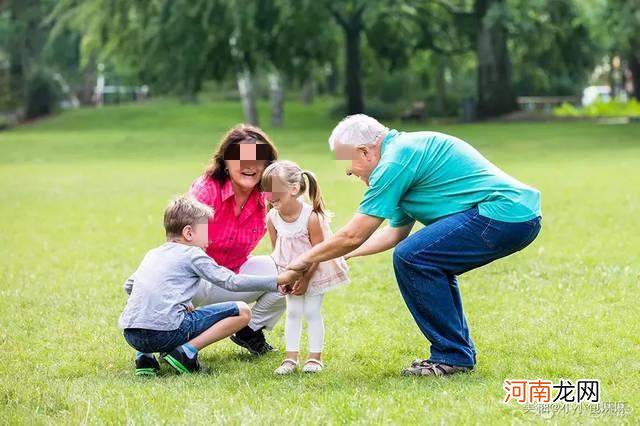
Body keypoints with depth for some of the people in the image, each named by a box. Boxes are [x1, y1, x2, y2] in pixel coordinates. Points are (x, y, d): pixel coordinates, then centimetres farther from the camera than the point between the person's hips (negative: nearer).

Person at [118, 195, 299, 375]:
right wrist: (278, 281, 4)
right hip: (167, 331, -7)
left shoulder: (152, 254, 24)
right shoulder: (192, 254, 5)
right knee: (242, 311, 1)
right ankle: (187, 351, -7)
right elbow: (231, 282, 1)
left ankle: (144, 356, 16)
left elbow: (129, 286, 34)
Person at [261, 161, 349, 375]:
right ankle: (291, 357, 10)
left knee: (312, 312, -1)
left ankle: (315, 357, 9)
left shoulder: (311, 217, -28)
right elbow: (276, 249, 0)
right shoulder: (272, 218, -13)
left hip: (315, 270, -4)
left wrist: (306, 279, -18)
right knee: (292, 312, 5)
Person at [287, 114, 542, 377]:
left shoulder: (396, 160, -9)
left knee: (411, 257, -13)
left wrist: (307, 259, 8)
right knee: (430, 265, 21)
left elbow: (354, 236, -7)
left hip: (502, 212, -11)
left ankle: (452, 357, -5)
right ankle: (460, 353, 21)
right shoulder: (410, 147, 22)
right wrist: (342, 255, 33)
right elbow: (396, 232, 32)